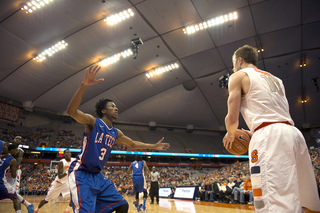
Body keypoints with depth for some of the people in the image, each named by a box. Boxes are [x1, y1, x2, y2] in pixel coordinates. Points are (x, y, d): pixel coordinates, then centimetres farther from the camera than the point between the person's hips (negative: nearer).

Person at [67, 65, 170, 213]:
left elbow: (133, 144, 26)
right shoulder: (93, 122, -10)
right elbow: (71, 111, -29)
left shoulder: (116, 133, 10)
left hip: (97, 176, 8)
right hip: (81, 174, -7)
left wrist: (154, 146, 27)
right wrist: (84, 85, -43)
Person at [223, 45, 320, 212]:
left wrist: (230, 135, 20)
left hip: (269, 136, -9)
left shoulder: (239, 75, 8)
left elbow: (232, 118, -1)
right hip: (293, 132, 9)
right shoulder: (275, 79, 31)